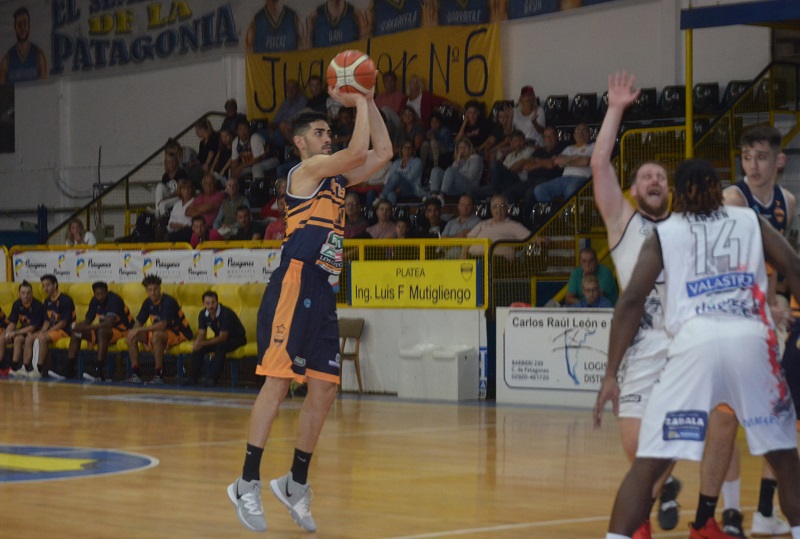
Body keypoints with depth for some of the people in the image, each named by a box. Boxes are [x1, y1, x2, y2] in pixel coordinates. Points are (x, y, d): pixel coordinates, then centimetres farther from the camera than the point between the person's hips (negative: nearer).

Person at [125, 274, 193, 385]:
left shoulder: (168, 301, -21)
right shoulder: (148, 302, 1)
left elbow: (163, 325, -32)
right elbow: (138, 322, 5)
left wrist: (140, 330, -31)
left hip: (179, 333, -8)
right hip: (160, 332, 8)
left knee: (156, 335, -39)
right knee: (131, 336, -8)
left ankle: (159, 376, -34)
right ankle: (135, 374, -8)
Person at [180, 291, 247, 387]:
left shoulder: (225, 313, -28)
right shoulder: (203, 314, -6)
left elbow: (222, 338, -29)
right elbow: (201, 334, -5)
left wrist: (203, 343, -34)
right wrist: (197, 343, -29)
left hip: (237, 338, -7)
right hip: (219, 338, 7)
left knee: (220, 346, -37)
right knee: (198, 348, -14)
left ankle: (213, 378, -35)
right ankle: (192, 378, -12)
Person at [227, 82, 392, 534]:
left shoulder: (336, 179, 22)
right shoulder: (307, 169, -1)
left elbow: (383, 152, 22)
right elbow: (358, 150, -14)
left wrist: (369, 100, 16)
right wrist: (358, 103, -2)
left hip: (324, 292, 9)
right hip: (295, 283, -9)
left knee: (324, 391, 6)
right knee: (278, 379, -12)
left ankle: (296, 484, 16)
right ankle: (249, 483, -10)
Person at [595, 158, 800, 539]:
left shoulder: (663, 235, 18)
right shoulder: (750, 220, 23)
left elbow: (631, 300, 7)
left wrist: (610, 375, 6)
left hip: (696, 343, -1)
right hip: (751, 340, 1)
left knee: (648, 463, 2)